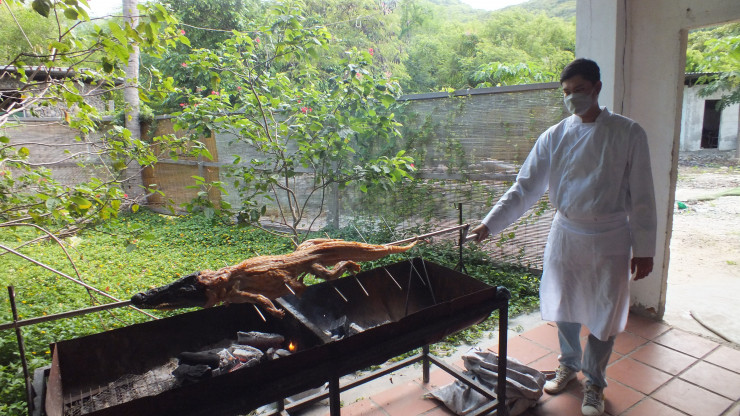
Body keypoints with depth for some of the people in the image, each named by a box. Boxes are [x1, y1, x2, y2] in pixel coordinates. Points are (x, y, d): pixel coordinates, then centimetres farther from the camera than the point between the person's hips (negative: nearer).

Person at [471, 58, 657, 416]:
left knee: (604, 313, 8)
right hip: (565, 234, 2)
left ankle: (594, 382, 32)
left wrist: (644, 248, -5)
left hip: (609, 239, -2)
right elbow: (525, 188, -4)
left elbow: (641, 196, -5)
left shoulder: (627, 134, -7)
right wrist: (490, 224, -14)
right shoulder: (554, 137, -1)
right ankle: (568, 364, 42)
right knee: (563, 305, 15)